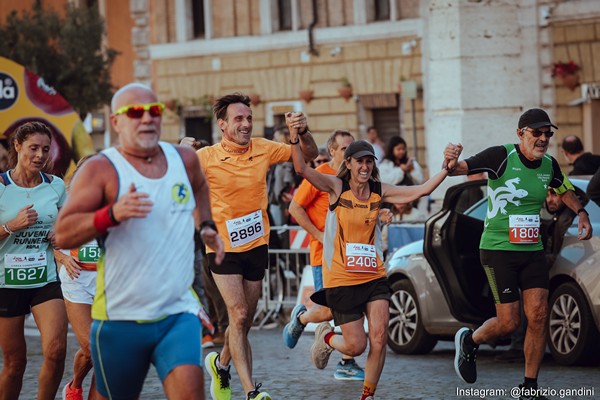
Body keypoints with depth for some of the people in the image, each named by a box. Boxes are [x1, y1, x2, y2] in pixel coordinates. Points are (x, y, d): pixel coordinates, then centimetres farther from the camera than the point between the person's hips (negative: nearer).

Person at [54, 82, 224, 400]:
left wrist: (207, 225, 22)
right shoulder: (101, 170, -7)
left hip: (178, 314, 3)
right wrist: (113, 213, -29)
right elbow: (62, 235, -16)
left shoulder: (184, 159, 9)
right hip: (120, 318, -3)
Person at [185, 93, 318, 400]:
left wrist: (303, 131, -13)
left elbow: (308, 155, 8)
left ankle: (221, 363, 42)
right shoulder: (205, 157, -11)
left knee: (244, 321, 13)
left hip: (256, 246, 4)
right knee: (239, 315, -15)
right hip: (223, 248, -4)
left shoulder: (262, 149, 0)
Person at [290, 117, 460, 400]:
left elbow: (422, 190, -3)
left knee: (379, 339, -10)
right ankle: (326, 338, 35)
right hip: (341, 278, -3)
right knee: (356, 346, 0)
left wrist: (447, 167, -17)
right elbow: (302, 169, -23)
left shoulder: (380, 192, 2)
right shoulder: (336, 187, -8)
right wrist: (295, 139, -39)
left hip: (374, 276, 3)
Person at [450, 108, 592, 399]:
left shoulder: (549, 165, 5)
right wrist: (451, 164, -49)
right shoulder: (502, 157, -14)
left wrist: (581, 213, 11)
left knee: (538, 316, -5)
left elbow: (564, 189, 27)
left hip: (533, 251, 5)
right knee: (508, 323, -7)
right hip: (498, 251, -5)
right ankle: (469, 340, 26)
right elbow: (462, 167, -26)